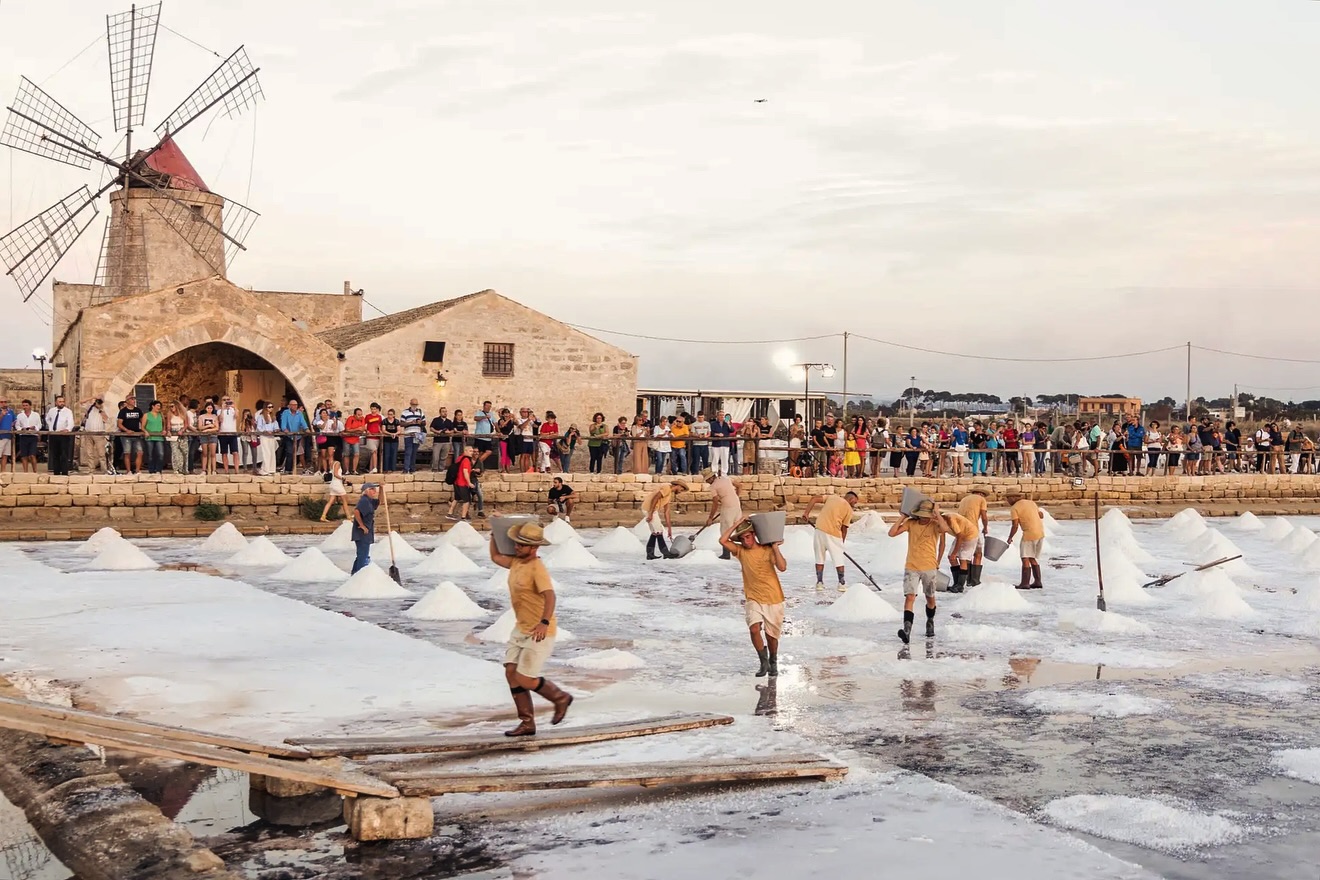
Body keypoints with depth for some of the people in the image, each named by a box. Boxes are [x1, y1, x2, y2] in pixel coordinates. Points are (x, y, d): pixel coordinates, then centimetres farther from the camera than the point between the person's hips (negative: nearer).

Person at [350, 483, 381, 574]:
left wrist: (381, 489, 14)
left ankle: (354, 575, 27)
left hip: (366, 535, 10)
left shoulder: (369, 501, 15)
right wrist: (362, 525, -23)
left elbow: (378, 502, 28)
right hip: (362, 534, -10)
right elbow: (356, 511, -29)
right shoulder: (364, 500, -15)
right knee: (364, 557, -8)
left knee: (361, 556, 19)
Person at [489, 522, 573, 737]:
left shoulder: (537, 568, -21)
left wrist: (544, 623, -48)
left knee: (525, 679, -7)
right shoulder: (516, 561, 5)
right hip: (521, 629, 9)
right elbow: (495, 557, 25)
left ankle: (560, 698, 19)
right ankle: (527, 723, 11)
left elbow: (549, 596, -35)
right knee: (511, 673, 3)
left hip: (539, 633, -9)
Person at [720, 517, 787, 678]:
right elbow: (723, 540, -8)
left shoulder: (768, 550, -4)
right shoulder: (741, 551, 4)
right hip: (753, 599, 1)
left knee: (771, 635, 8)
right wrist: (736, 524, -7)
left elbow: (782, 567, -17)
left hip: (773, 599, -1)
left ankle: (773, 663, 33)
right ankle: (764, 662, -4)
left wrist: (775, 547, -18)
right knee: (754, 629, -21)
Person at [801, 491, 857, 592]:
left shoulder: (832, 497, 14)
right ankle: (842, 583, 12)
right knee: (838, 558, 8)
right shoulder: (849, 509, 4)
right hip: (833, 533, -4)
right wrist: (841, 543, 14)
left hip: (820, 529, 4)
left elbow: (814, 499, 6)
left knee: (820, 557, 14)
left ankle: (819, 582, 17)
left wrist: (806, 513, 7)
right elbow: (844, 528, 3)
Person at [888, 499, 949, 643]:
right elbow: (892, 533, -6)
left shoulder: (935, 525, -6)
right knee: (910, 597, -15)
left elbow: (944, 529, -30)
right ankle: (907, 630, -26)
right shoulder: (910, 523, 0)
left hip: (929, 568, 0)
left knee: (930, 598, 16)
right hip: (911, 567, 0)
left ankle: (930, 623, 43)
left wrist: (937, 513, -20)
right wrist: (903, 517, -6)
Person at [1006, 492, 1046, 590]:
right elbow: (1041, 515, 23)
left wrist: (1010, 538, 3)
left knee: (1025, 559, -4)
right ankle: (1037, 582, 11)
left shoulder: (1014, 508, -8)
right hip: (1040, 533, 8)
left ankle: (1025, 583, -9)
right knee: (1032, 559, 15)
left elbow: (1015, 526, -11)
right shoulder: (1031, 502, 13)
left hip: (1029, 534, -8)